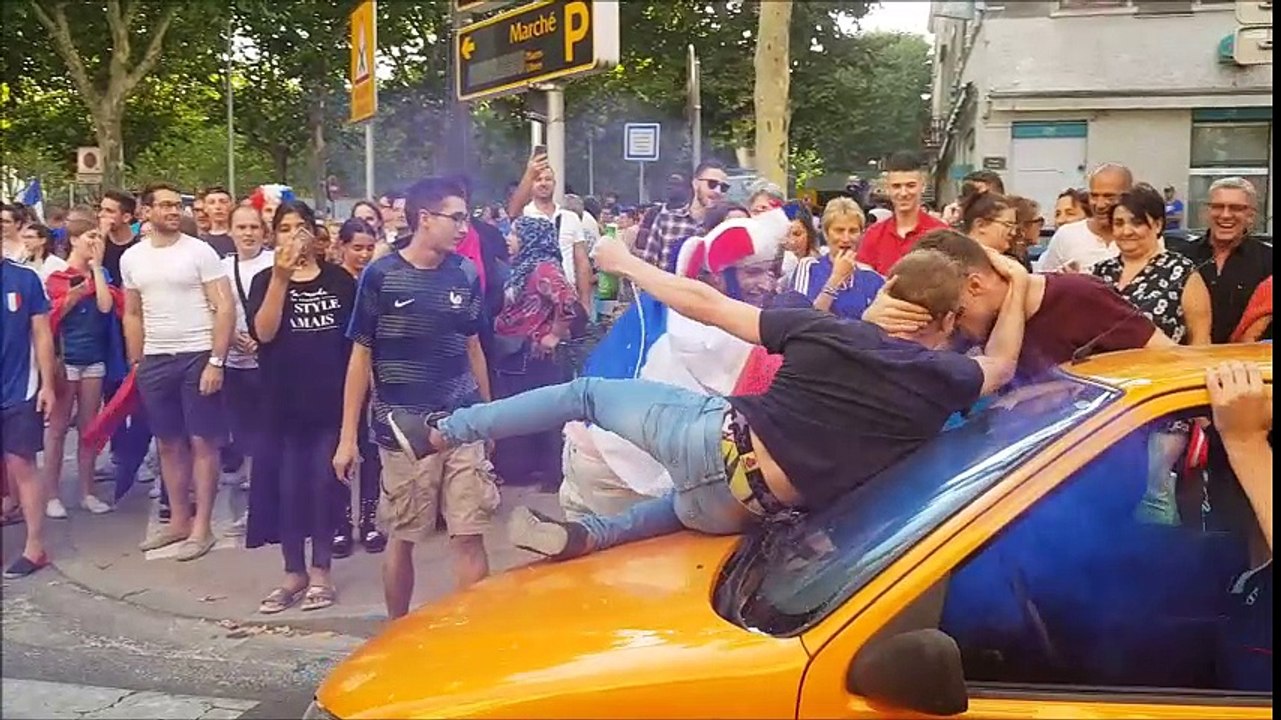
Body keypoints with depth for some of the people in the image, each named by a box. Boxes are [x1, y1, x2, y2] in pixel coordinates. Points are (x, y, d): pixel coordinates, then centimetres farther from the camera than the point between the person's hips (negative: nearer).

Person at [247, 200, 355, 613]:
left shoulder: (339, 279, 4)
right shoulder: (266, 281, 3)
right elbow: (264, 332, -12)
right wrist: (281, 278, -20)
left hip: (333, 396, 0)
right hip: (286, 400, 0)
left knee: (325, 483, 4)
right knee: (288, 487, 5)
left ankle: (321, 571, 15)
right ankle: (294, 572, 17)